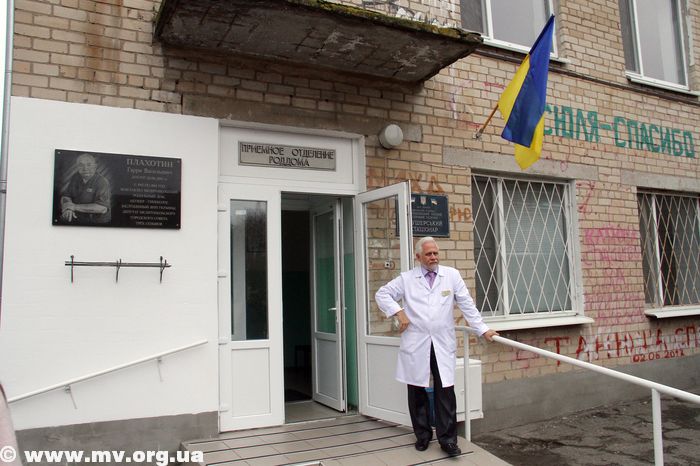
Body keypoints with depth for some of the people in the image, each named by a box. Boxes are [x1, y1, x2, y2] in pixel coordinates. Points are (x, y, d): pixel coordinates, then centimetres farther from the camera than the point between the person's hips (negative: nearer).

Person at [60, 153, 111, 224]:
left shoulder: (102, 182, -19)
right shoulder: (75, 177, 2)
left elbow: (103, 208, -30)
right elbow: (65, 196, 6)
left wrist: (74, 206, -25)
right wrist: (68, 208, -19)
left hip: (98, 222, -7)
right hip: (77, 218, 7)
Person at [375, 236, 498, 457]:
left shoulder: (452, 275, 6)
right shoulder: (407, 279, 5)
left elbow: (467, 304, 6)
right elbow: (381, 294, 8)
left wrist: (483, 329, 1)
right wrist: (398, 312, -6)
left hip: (443, 344, 0)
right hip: (416, 344, 0)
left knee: (445, 392, -1)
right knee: (417, 391, 8)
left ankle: (448, 439, 10)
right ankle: (422, 435, 24)